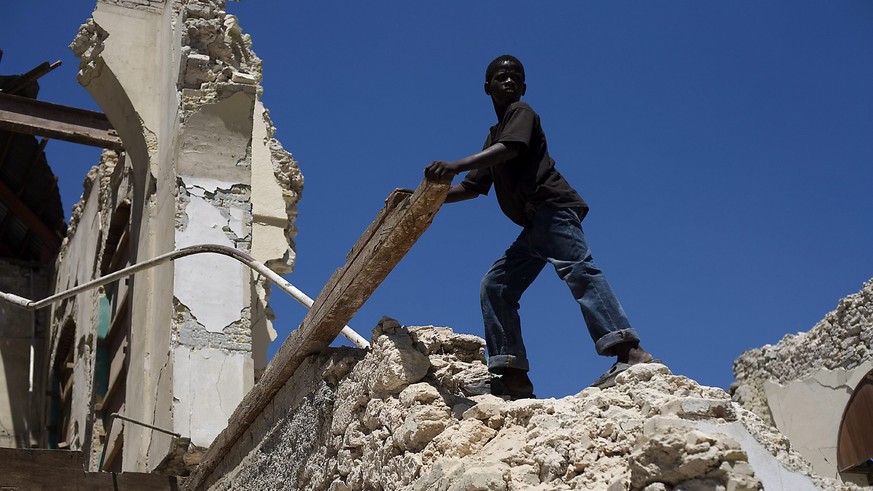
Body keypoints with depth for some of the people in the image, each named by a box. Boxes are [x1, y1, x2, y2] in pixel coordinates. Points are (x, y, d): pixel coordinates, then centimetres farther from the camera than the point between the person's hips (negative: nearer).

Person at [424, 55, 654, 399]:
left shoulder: (521, 112, 6)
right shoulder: (494, 135, 30)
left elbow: (511, 148, -17)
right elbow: (473, 187, 29)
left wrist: (455, 166, -29)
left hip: (552, 205, -9)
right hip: (536, 223, 9)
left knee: (578, 270, -26)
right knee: (495, 287, 5)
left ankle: (629, 351, -39)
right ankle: (512, 375, 0)